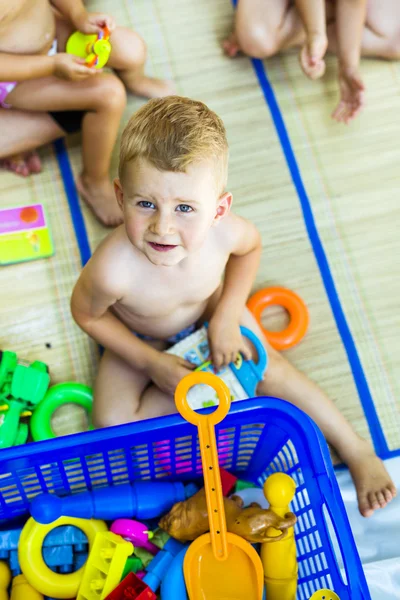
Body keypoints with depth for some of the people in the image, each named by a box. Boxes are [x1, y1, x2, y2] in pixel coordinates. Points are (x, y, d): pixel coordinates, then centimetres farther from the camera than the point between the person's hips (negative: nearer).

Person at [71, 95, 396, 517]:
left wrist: (227, 315, -16)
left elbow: (251, 246, -8)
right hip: (142, 337, 0)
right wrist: (151, 363, -20)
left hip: (209, 312, 1)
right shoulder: (113, 268, -44)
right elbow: (86, 313, -20)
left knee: (272, 370, -6)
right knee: (111, 423, -14)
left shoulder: (224, 231, -36)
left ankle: (358, 453, 12)